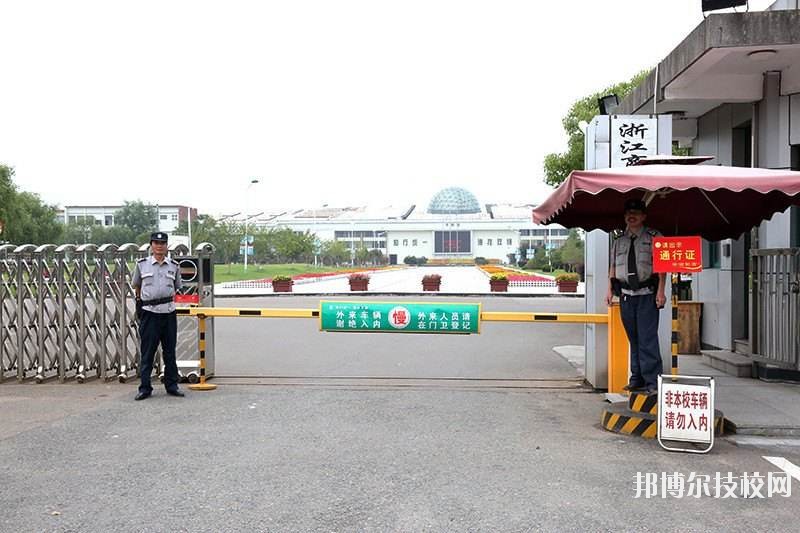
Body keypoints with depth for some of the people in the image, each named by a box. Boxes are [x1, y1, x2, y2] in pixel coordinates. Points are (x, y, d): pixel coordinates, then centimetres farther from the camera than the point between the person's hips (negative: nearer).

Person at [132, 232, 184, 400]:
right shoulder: (141, 264, 4)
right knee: (147, 353, 1)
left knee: (170, 351, 8)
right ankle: (145, 388, 8)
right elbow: (136, 286, 17)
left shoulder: (174, 266, 8)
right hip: (149, 312, -2)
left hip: (169, 312, 2)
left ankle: (172, 385, 18)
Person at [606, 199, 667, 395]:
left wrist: (660, 291, -10)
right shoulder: (619, 240, 16)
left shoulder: (653, 237, 2)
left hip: (647, 294, -5)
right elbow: (613, 266, 21)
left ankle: (653, 381, -7)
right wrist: (610, 289, 13)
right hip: (626, 295, 5)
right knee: (633, 339, 10)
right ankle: (637, 379, 17)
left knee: (648, 339, -10)